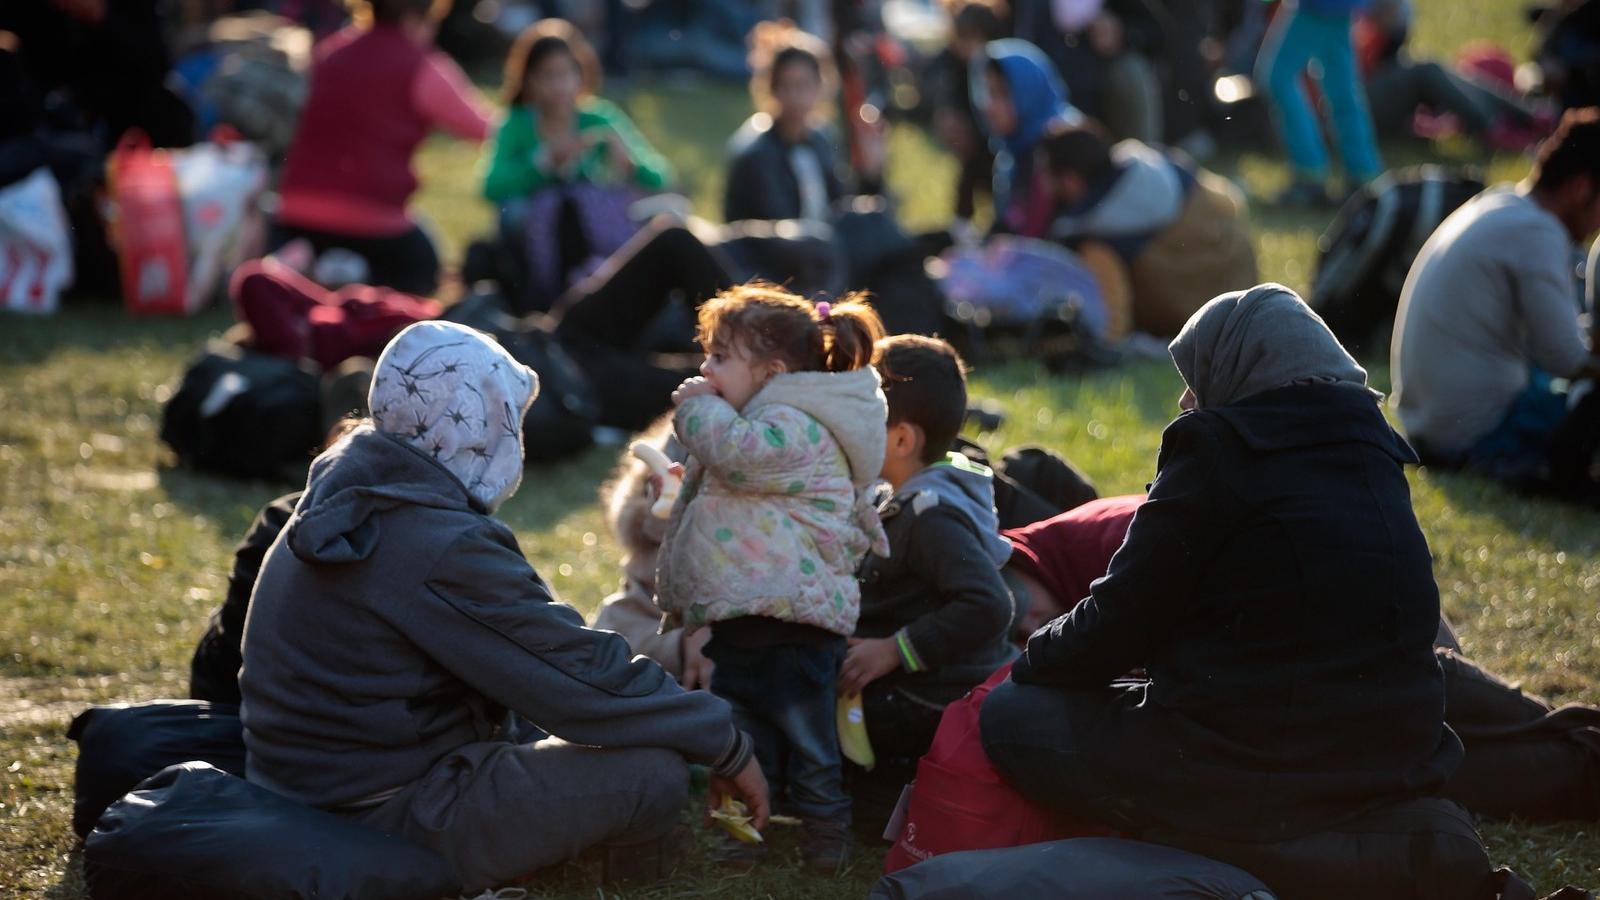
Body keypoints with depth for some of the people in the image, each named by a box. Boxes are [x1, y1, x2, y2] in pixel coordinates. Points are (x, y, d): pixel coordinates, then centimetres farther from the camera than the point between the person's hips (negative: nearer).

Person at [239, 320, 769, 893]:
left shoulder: (339, 503, 6)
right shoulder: (443, 553, -23)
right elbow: (585, 678, -18)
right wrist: (727, 745, -6)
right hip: (384, 823, -10)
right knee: (656, 771, -11)